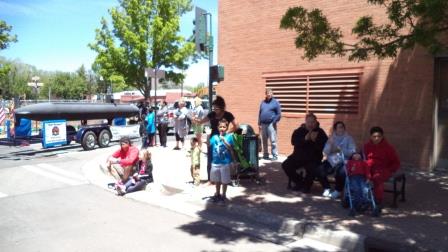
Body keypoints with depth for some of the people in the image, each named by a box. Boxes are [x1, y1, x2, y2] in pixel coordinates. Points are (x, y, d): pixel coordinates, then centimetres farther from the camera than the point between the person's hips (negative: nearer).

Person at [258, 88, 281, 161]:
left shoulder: (275, 102, 1)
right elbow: (259, 113, 16)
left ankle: (275, 155, -2)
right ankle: (265, 155, 20)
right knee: (264, 141, 10)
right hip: (263, 124, 5)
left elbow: (279, 114, -2)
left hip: (271, 124, -5)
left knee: (273, 141, -7)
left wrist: (274, 122, -10)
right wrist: (259, 124, 10)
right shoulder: (263, 102, 14)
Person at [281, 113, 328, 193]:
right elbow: (293, 141, -10)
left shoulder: (320, 132, 1)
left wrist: (315, 140, -25)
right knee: (285, 165, -14)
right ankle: (299, 182, 7)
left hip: (313, 158, -3)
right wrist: (305, 139, -24)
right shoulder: (299, 131, 6)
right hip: (298, 156, 3)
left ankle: (307, 185, -1)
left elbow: (324, 146, -9)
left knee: (312, 169, -33)